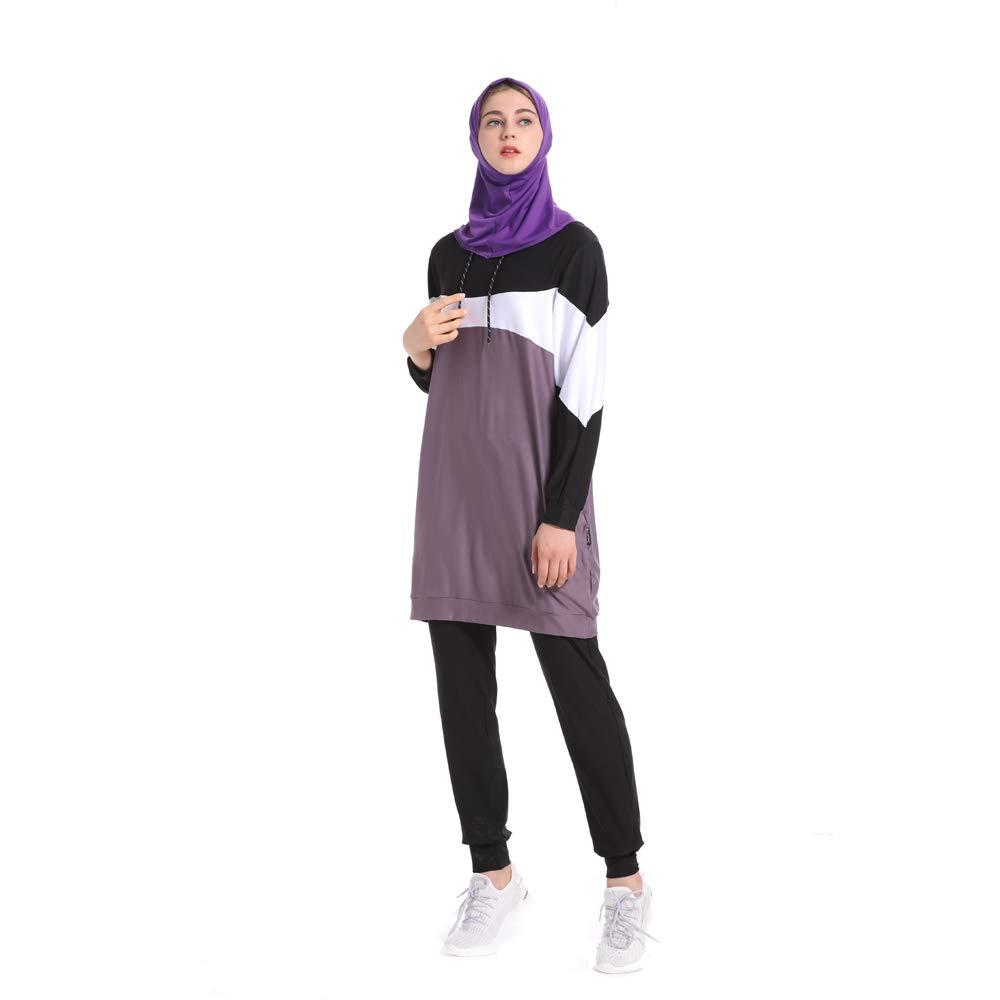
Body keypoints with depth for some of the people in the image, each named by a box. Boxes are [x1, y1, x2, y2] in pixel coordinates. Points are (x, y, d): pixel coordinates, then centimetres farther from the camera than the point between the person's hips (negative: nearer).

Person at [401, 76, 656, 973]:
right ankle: (493, 870, 16)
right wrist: (416, 342, -4)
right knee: (461, 681, 4)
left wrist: (560, 514, -16)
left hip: (536, 486, -5)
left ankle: (625, 879, 8)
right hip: (455, 485, 5)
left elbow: (585, 390, -8)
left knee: (576, 676, -4)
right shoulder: (449, 253, 13)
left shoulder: (574, 247, -2)